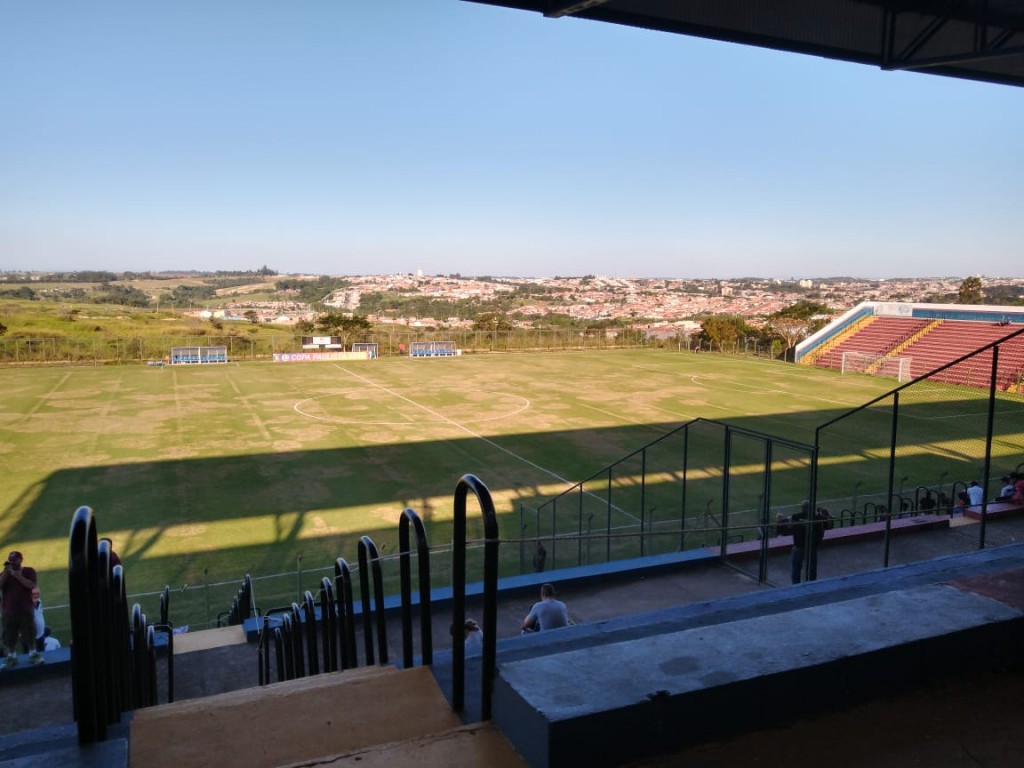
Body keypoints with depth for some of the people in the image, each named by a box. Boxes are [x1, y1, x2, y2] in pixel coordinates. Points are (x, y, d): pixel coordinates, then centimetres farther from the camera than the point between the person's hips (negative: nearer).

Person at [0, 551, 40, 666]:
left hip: (25, 610, -2)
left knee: (29, 634, 5)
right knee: (9, 636, 6)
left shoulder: (29, 571, 0)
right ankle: (12, 656, 18)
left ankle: (34, 654, 16)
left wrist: (18, 575, -21)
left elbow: (31, 585, -15)